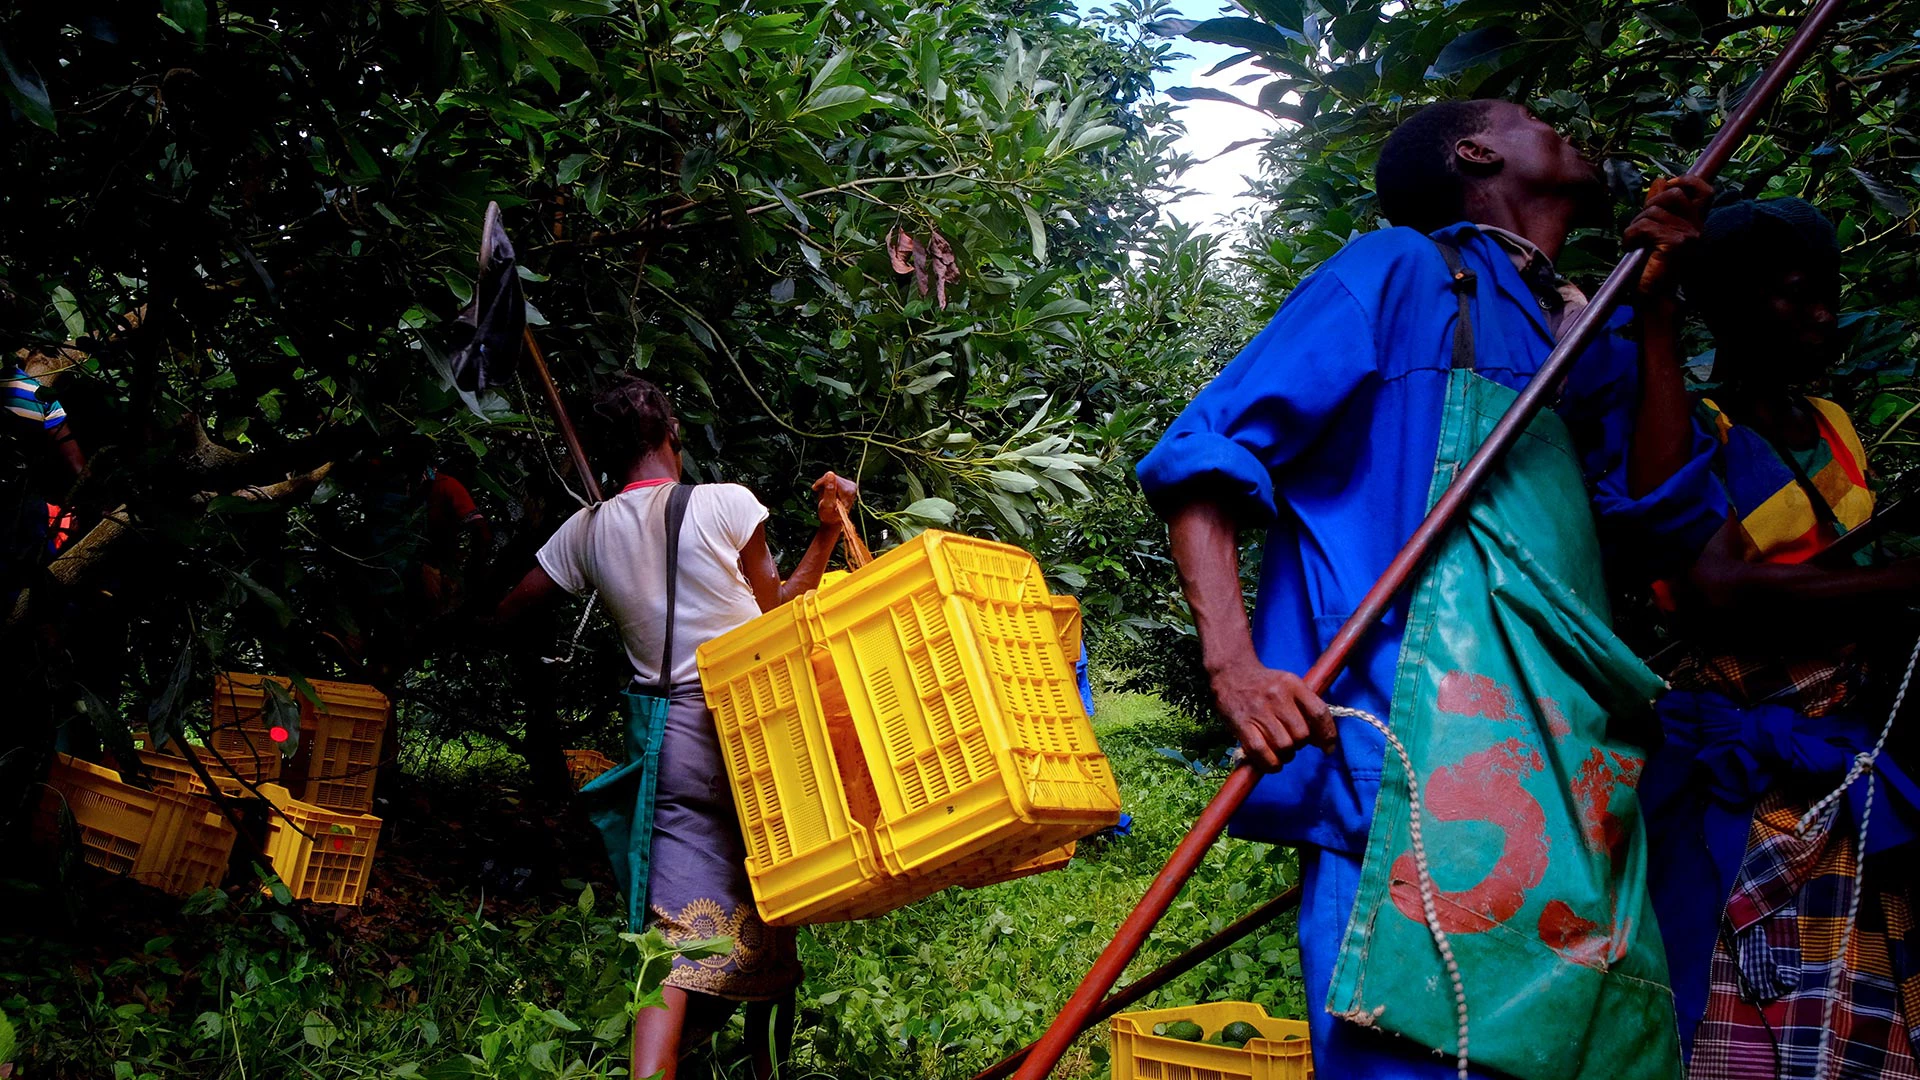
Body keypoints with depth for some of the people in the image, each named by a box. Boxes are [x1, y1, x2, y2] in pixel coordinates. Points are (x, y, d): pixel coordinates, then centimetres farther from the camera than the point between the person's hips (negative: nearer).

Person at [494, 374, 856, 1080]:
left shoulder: (587, 531, 6)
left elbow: (508, 612, 16)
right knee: (767, 914, 12)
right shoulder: (726, 503, -6)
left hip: (670, 737, 3)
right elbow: (779, 618, 2)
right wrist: (827, 529, 7)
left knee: (682, 927, 2)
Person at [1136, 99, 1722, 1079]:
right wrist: (1232, 662, -17)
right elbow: (1201, 456, -1)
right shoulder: (1401, 269, 7)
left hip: (1569, 769, 7)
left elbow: (1666, 528, 17)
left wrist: (1655, 313, 12)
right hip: (1419, 739, -7)